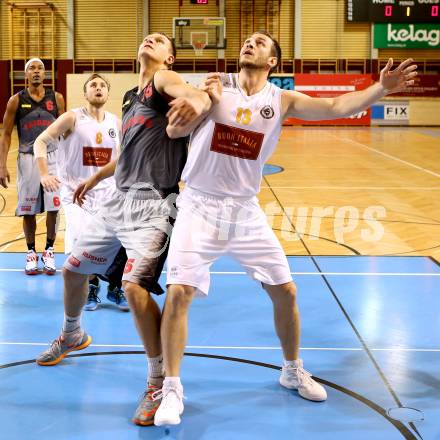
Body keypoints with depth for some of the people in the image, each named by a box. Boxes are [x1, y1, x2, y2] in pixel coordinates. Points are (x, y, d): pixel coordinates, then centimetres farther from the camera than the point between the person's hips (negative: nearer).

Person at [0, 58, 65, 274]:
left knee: (53, 207, -3)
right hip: (28, 158, -1)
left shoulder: (56, 98, 3)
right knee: (28, 210, 5)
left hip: (52, 157, 1)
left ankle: (49, 251, 13)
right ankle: (31, 253, 19)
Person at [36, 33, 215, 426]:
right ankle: (72, 335, 49)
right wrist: (95, 178, 42)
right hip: (119, 200, 9)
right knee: (72, 270, 20)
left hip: (152, 205, -9)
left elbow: (201, 97, -26)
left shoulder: (165, 80, -4)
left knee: (134, 286, -27)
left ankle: (160, 382, -14)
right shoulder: (131, 97, 21)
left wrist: (194, 103, -50)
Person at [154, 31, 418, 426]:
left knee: (285, 290, 6)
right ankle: (172, 389, 3)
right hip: (200, 206, -2)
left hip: (245, 210, 3)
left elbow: (337, 107, -14)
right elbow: (174, 131, -9)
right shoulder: (217, 87, -3)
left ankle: (293, 371, 30)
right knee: (179, 292, -12)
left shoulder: (283, 100, 0)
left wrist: (381, 88, -29)